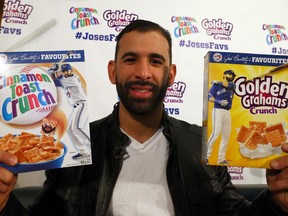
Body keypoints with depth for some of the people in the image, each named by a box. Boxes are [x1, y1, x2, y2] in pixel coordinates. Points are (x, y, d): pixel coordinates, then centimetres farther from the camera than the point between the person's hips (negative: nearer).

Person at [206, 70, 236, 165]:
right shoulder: (216, 84, 4)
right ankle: (205, 156, -11)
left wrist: (218, 82, 1)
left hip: (227, 112, 6)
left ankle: (221, 159, 11)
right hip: (218, 111, -6)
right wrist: (219, 101, -17)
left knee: (226, 136, 4)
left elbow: (228, 85, -7)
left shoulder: (233, 85, 17)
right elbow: (209, 97, -3)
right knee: (215, 133, -16)